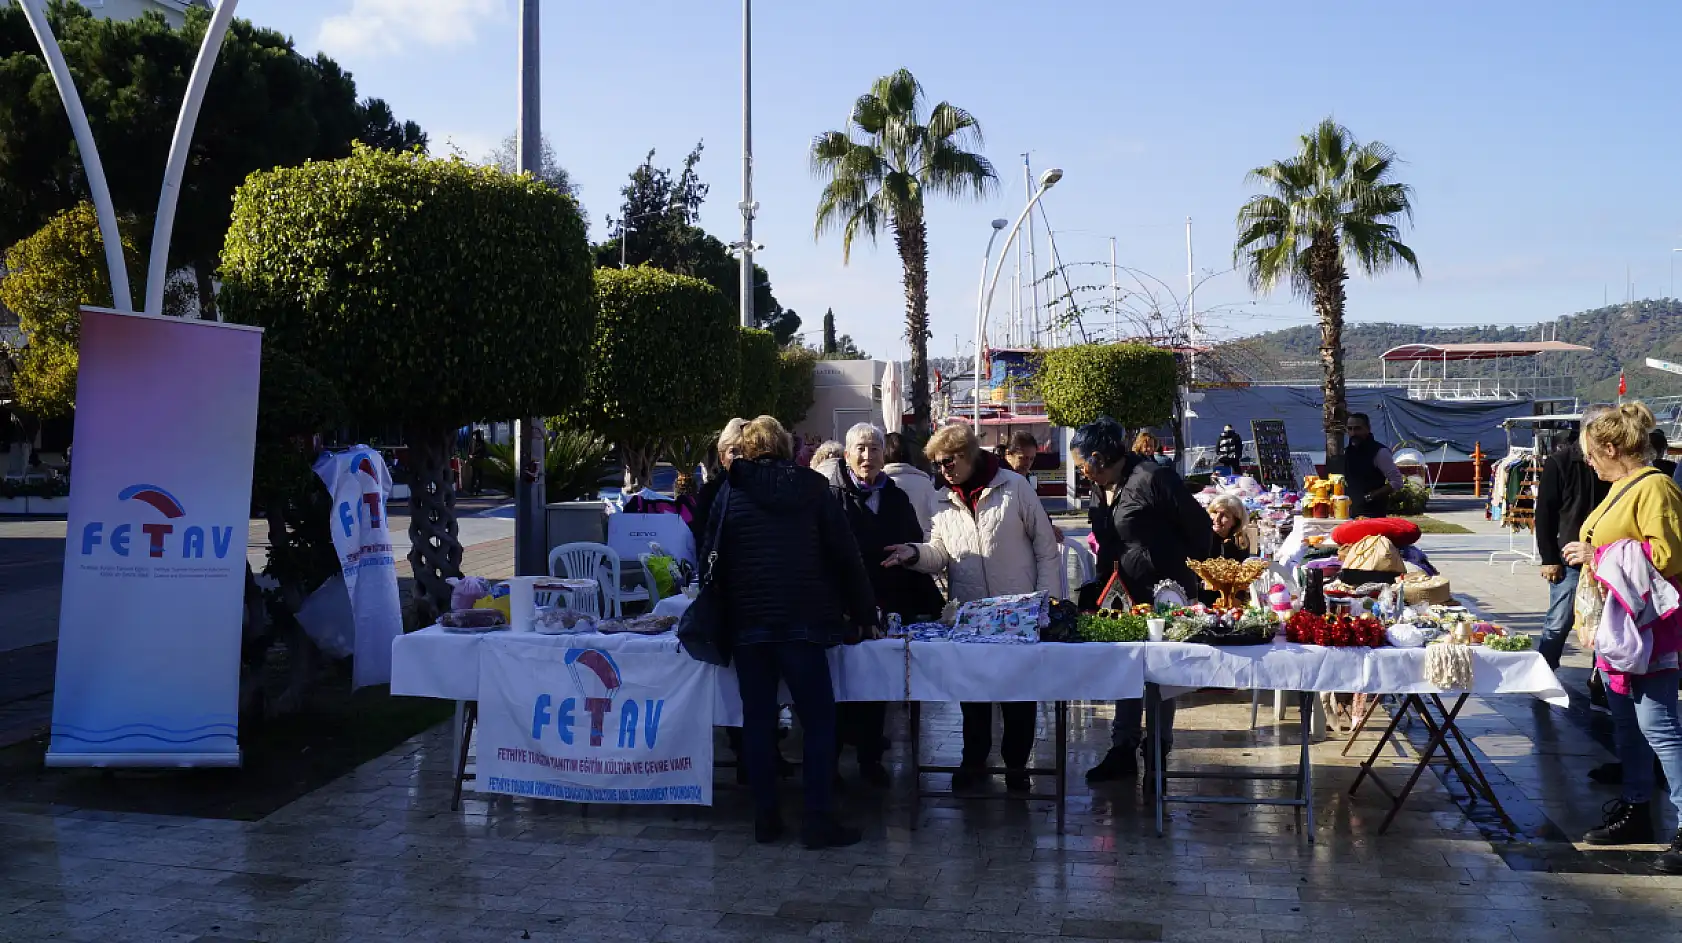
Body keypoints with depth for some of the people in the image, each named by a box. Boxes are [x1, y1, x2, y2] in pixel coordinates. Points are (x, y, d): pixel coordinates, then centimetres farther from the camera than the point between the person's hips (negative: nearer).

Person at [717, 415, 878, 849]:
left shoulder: (730, 493, 6)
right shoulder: (812, 488, 4)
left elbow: (715, 561, 10)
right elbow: (845, 555, 3)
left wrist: (722, 619, 20)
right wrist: (864, 613, 10)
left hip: (747, 624, 2)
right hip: (802, 622, -2)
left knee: (758, 720, 9)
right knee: (818, 720, 2)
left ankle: (766, 816, 13)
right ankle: (819, 820, -1)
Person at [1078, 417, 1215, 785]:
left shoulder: (1153, 479, -19)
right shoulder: (1100, 488, 7)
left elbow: (1199, 526, -12)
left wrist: (1183, 567, -1)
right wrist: (1103, 582, 12)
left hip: (1162, 592, -8)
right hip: (1124, 592, 8)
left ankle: (1157, 753, 16)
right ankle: (1123, 748, 22)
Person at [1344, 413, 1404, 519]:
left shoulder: (1379, 452, -12)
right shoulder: (1348, 452, 10)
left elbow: (1397, 482, -15)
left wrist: (1371, 496, -18)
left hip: (1374, 512, -7)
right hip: (1353, 512, 7)